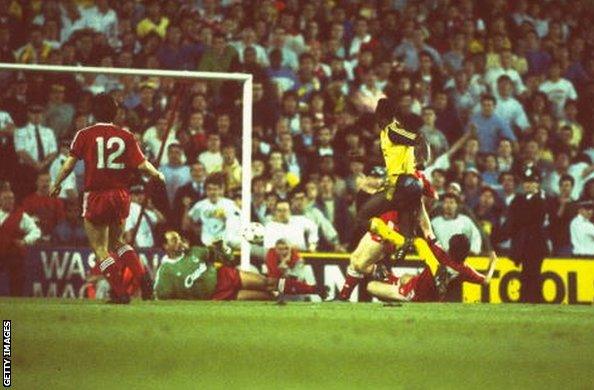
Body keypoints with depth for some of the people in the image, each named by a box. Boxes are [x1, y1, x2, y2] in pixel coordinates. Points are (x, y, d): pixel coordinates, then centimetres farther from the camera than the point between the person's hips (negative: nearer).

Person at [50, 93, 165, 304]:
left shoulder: (85, 135, -3)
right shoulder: (126, 136, 1)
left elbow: (69, 163, -6)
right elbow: (142, 164, -4)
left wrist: (57, 184, 10)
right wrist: (157, 175, 16)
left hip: (96, 196, -3)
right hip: (121, 195, 4)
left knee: (100, 248, 3)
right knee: (117, 241, 22)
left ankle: (120, 292, -7)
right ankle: (142, 276, 2)